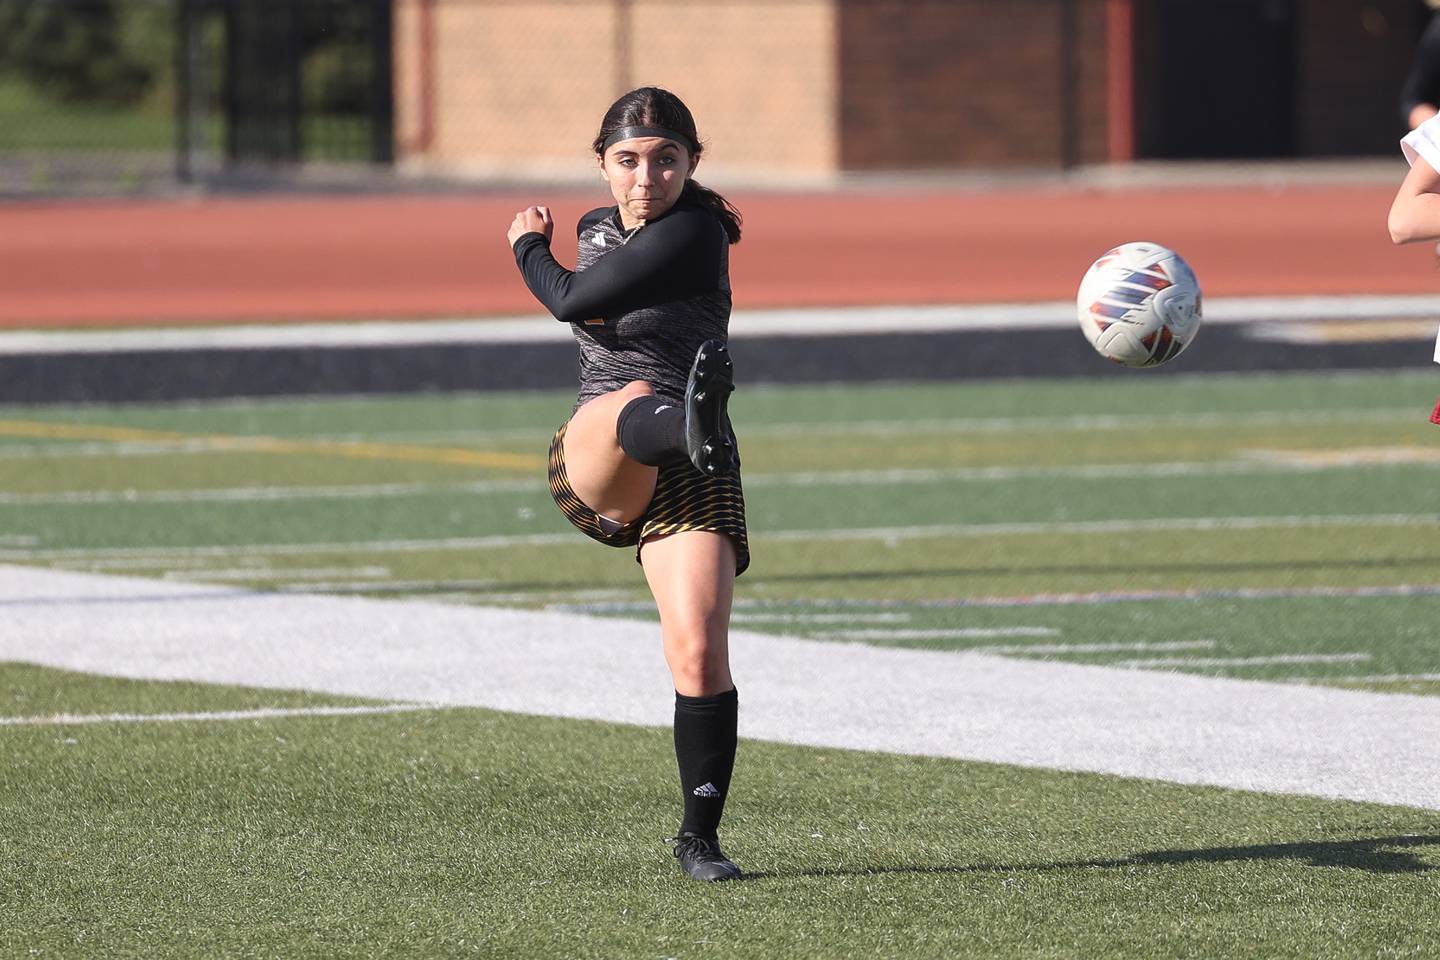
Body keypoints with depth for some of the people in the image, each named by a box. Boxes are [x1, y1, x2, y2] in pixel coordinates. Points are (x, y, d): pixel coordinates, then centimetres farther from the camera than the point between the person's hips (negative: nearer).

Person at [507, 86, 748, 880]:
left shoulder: (693, 234, -8)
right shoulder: (599, 230, 16)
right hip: (590, 475, 3)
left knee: (700, 649, -18)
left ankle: (700, 835, -3)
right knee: (631, 402, -35)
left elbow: (572, 302, -9)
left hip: (693, 477, -3)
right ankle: (688, 422, -73)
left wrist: (529, 247, 10)